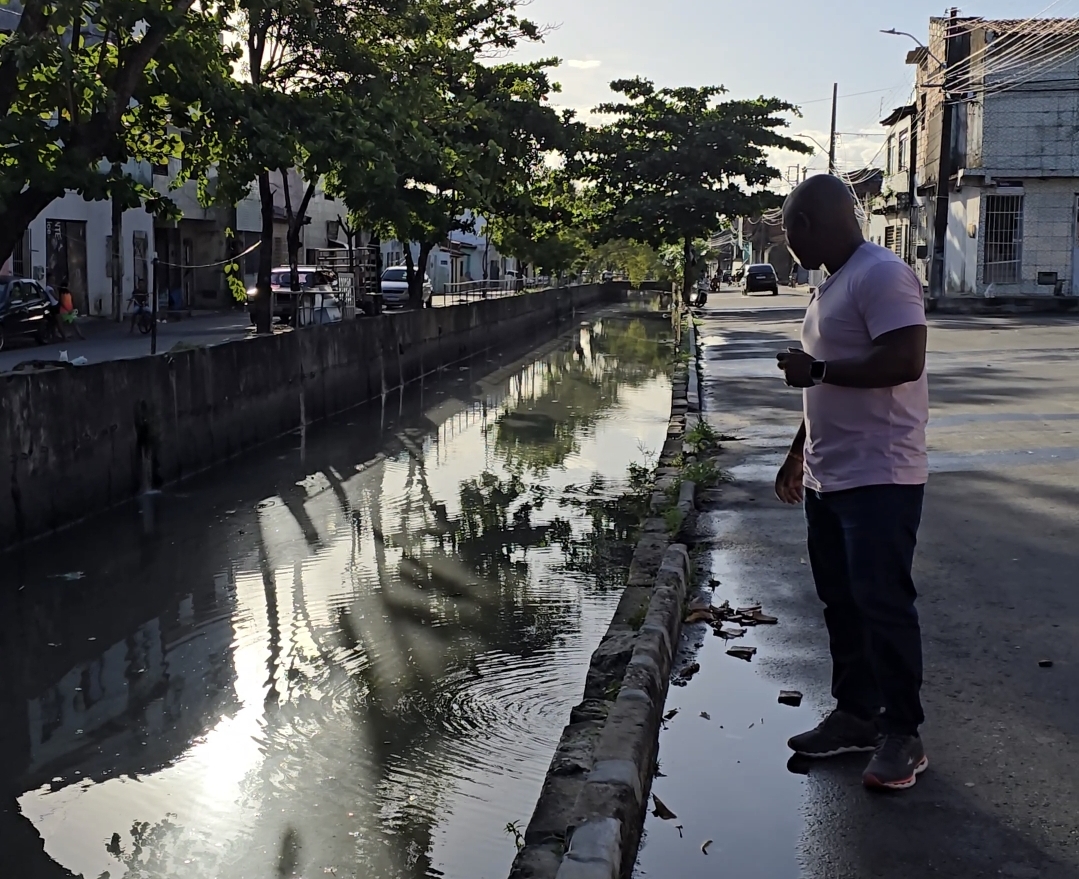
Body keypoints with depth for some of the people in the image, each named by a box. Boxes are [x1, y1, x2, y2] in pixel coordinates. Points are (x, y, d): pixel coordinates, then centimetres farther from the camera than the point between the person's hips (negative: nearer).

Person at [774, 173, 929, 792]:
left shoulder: (883, 275, -14)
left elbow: (903, 360, -27)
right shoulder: (834, 284, 17)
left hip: (879, 479, -10)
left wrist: (814, 368, -18)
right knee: (843, 603, 14)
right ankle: (856, 715, 26)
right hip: (828, 479, 10)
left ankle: (904, 734, 6)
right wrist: (800, 453, 24)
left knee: (883, 604, -5)